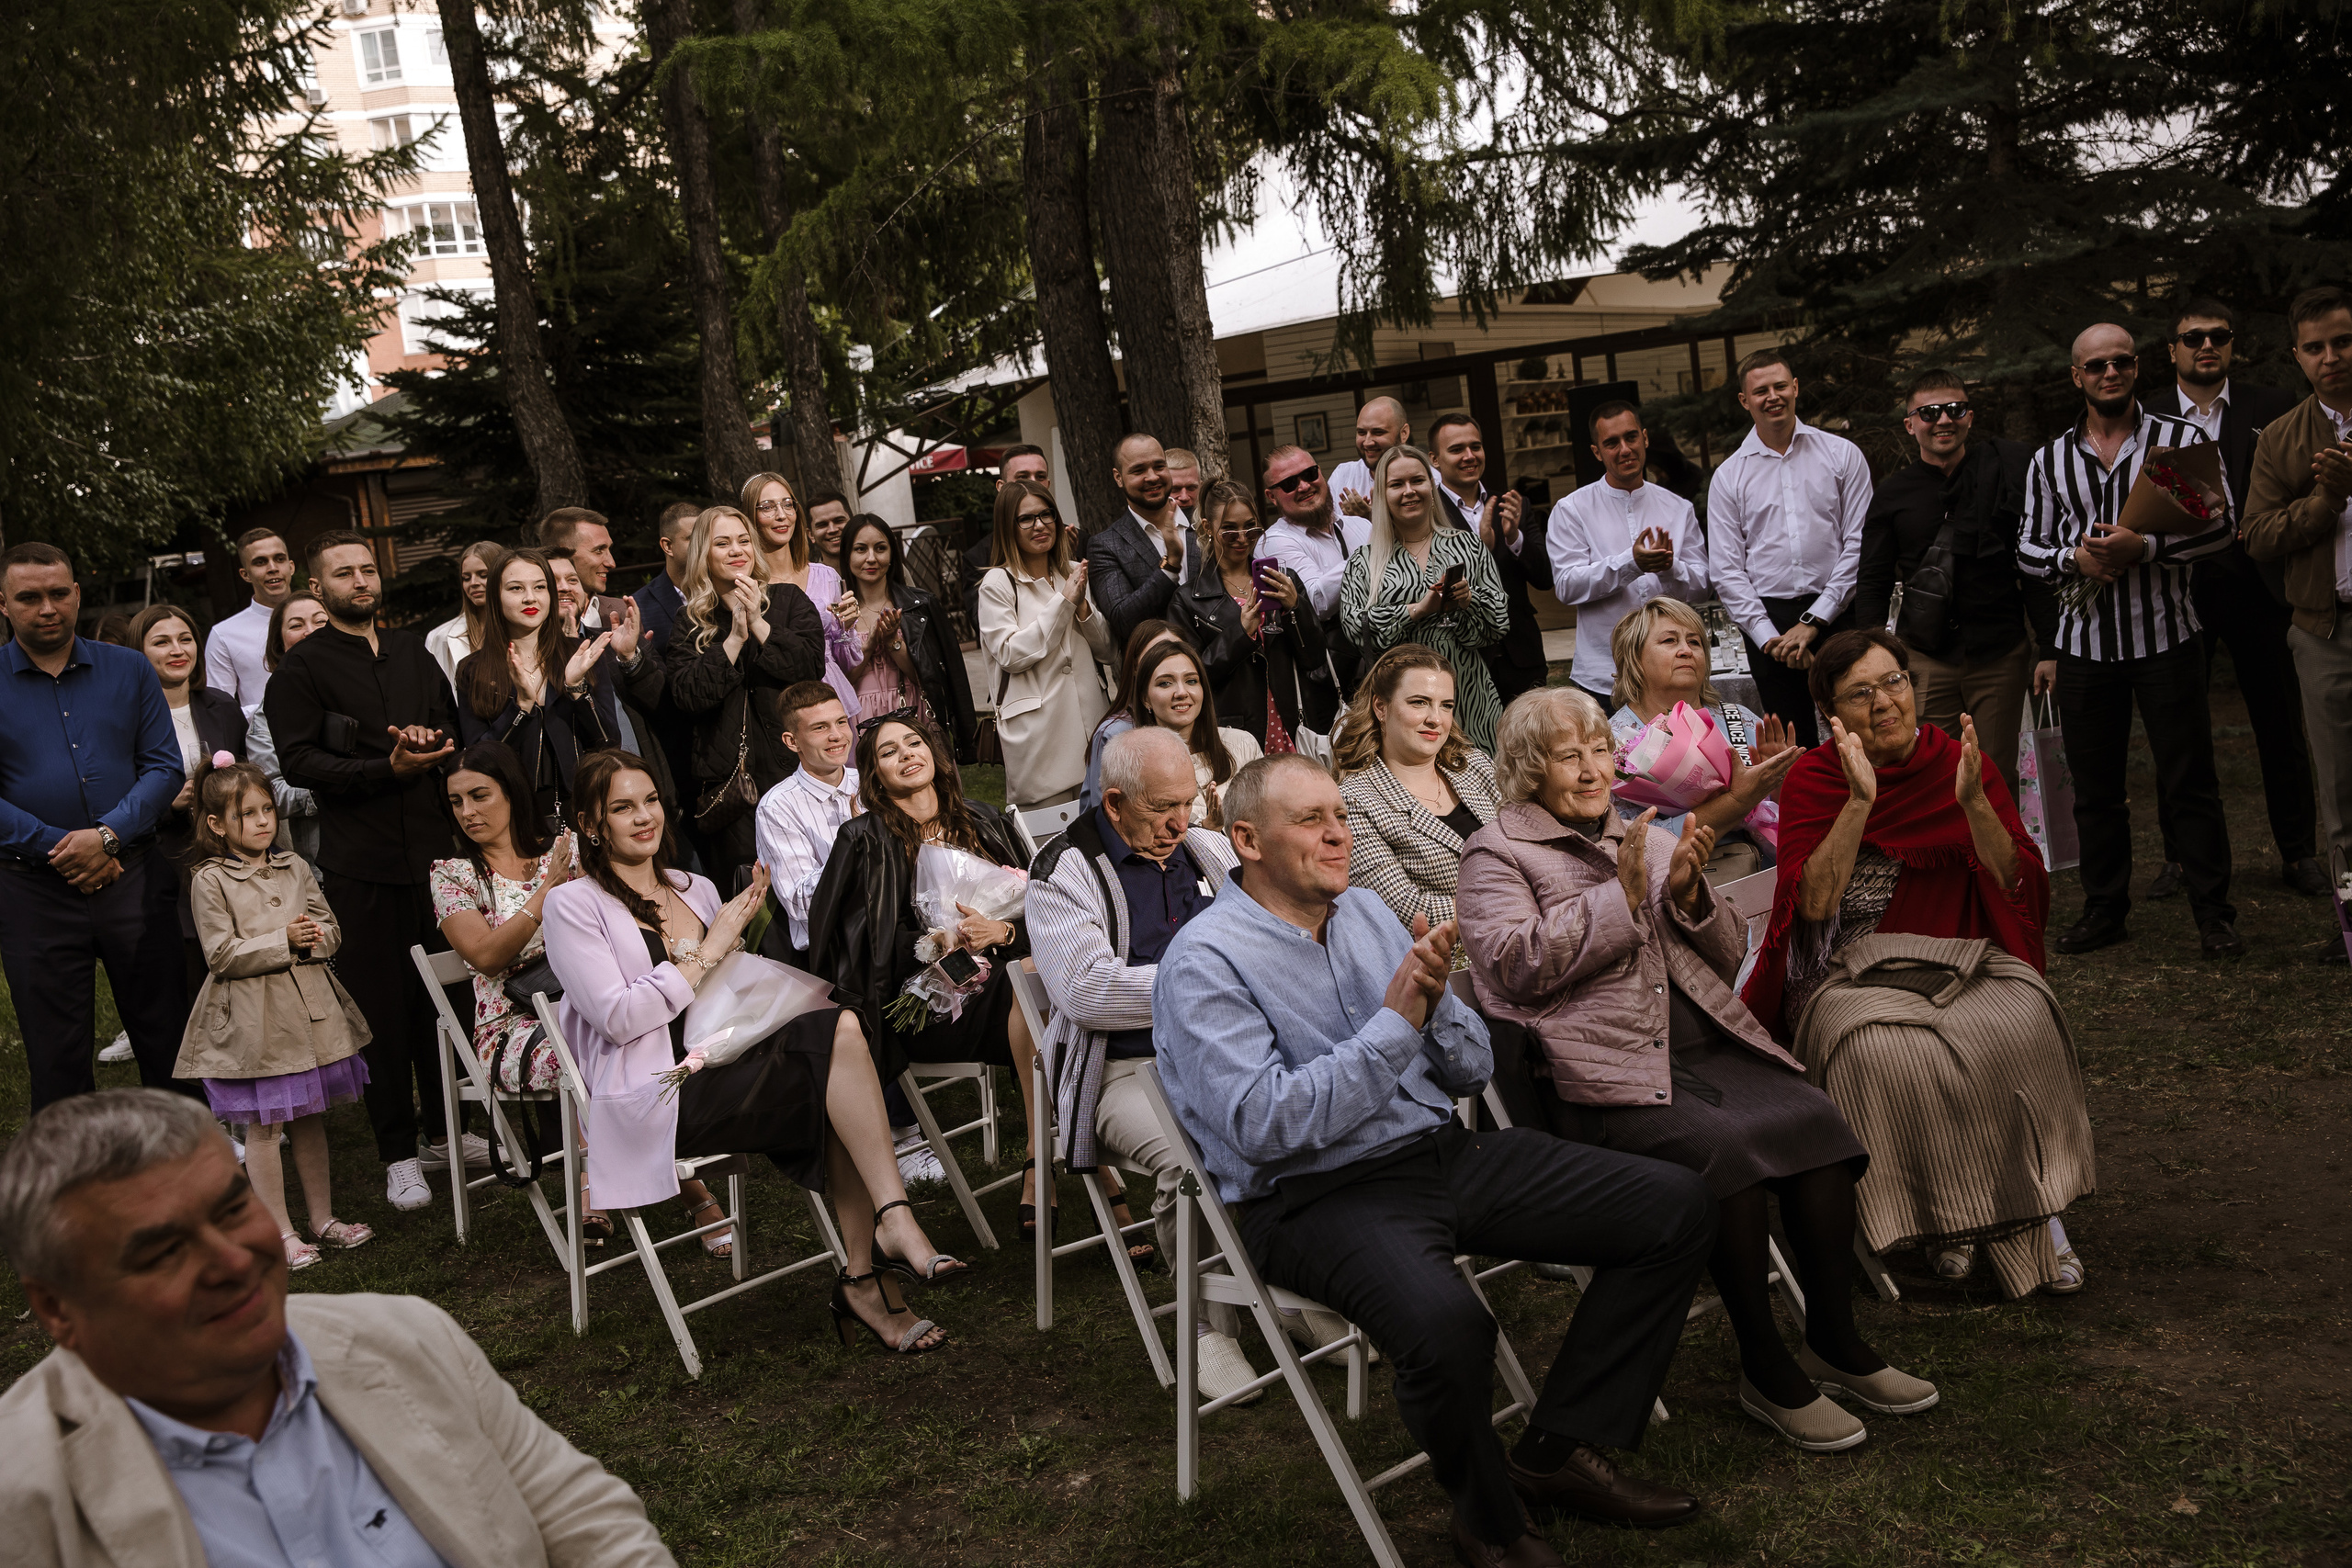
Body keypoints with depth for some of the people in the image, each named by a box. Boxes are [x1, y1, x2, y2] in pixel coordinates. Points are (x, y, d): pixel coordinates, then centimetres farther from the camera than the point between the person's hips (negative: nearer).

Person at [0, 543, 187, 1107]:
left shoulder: (129, 670, 6)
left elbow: (165, 767, 1)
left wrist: (107, 834, -13)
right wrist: (59, 849, -13)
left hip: (134, 877, 1)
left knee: (168, 1037, 7)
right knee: (56, 1054, 8)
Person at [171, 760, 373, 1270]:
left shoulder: (294, 867, 7)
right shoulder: (211, 880, -8)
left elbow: (331, 931, 10)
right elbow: (222, 955, -13)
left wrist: (313, 937, -12)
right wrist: (284, 941, -19)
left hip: (309, 1007, 5)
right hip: (252, 1018, -5)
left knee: (310, 1117, 14)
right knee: (263, 1126, 2)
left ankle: (323, 1217, 25)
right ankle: (280, 1232, 11)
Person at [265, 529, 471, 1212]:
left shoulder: (412, 652, 17)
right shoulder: (302, 666, 0)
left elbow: (453, 725, 22)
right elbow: (299, 761, -8)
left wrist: (434, 740, -1)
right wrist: (387, 767, -17)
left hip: (433, 848, 4)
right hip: (361, 861, -4)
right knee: (382, 1007, 1)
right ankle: (399, 1153, 9)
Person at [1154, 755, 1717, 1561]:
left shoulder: (1364, 911, 12)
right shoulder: (1205, 961, -10)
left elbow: (1471, 1070, 13)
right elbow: (1265, 1127, -22)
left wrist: (1435, 1001, -10)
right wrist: (1397, 1020, -19)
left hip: (1448, 1152, 7)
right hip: (1321, 1194, -7)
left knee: (1679, 1207, -2)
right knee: (1446, 1326, -38)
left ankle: (1560, 1448, 8)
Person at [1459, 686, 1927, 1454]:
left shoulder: (1649, 838, 23)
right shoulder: (1496, 856, 5)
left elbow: (1728, 958, 21)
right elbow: (1521, 964, -11)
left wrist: (1688, 894, 1)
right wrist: (1620, 894, -13)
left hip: (1702, 1044, 6)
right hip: (1599, 1071, -6)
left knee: (1812, 1118, -19)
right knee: (1725, 1150, -29)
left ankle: (1834, 1341, -5)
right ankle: (1765, 1369, -13)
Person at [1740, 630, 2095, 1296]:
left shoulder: (1961, 765, 5)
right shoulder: (1814, 779, -1)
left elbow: (2021, 891, -4)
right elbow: (1814, 903, -16)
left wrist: (1973, 802, -17)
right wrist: (1861, 801, -23)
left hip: (1959, 958, 2)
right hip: (1848, 973, -2)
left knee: (2020, 1022, -29)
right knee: (1885, 1052, -33)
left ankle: (2034, 1207, -13)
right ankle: (1942, 1215, -11)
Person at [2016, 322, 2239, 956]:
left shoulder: (2181, 440, 2)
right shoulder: (2048, 461, 9)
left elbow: (2218, 525, -5)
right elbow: (2029, 548, 10)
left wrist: (2143, 547, -19)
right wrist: (2075, 557, -11)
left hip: (2165, 636, -2)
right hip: (2085, 641, 3)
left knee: (2190, 782, 0)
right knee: (2095, 785, 9)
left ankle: (2214, 914, 10)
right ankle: (2105, 910, 20)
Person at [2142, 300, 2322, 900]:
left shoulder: (2272, 407, 7)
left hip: (2257, 584, 0)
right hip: (2179, 585, 0)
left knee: (2281, 725, 5)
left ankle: (2299, 852, 17)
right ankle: (2181, 856, 17)